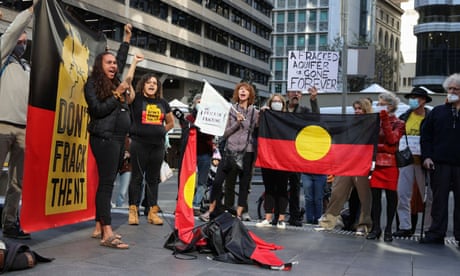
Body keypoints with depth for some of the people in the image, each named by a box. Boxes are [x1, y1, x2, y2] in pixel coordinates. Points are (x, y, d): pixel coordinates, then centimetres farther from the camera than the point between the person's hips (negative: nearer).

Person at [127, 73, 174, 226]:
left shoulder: (162, 102, 12)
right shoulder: (137, 99, 1)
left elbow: (171, 122, 22)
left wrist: (160, 131, 7)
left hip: (158, 145, 4)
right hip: (139, 144, -4)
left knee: (153, 178, 9)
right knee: (137, 177, 1)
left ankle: (153, 211, 14)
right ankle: (133, 211, 7)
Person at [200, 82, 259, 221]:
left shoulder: (255, 112, 6)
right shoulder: (231, 110, 6)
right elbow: (225, 133, 3)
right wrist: (237, 123, -11)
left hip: (247, 152, 0)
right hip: (231, 150, 0)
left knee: (244, 184, 4)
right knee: (218, 181, -4)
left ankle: (238, 214, 14)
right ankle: (210, 211, 10)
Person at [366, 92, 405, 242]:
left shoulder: (398, 123, 2)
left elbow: (392, 139, -15)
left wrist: (385, 120, -14)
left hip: (390, 163, -3)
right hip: (375, 163, 3)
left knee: (391, 196, 2)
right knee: (375, 195, 1)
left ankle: (388, 229, 12)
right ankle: (376, 227, 9)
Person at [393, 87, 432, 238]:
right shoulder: (404, 117, 11)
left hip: (423, 161, -3)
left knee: (428, 195, 3)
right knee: (402, 194, 2)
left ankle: (430, 227, 14)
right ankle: (405, 227, 10)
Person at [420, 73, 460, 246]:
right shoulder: (437, 112, 12)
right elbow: (426, 135, 9)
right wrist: (426, 156, 0)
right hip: (440, 162, 1)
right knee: (439, 199, 4)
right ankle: (436, 233, 9)